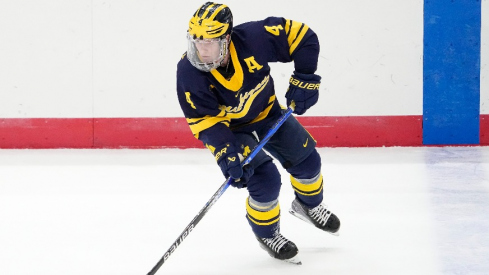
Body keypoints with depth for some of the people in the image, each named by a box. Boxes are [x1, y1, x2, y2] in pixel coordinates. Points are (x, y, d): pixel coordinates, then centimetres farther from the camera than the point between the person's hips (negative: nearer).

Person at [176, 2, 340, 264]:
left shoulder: (253, 37, -34)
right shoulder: (189, 72, -34)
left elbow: (301, 36, -22)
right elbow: (204, 120, -28)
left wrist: (304, 79, -23)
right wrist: (225, 154, -37)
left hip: (267, 112, 3)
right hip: (230, 127, -3)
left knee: (306, 159, 10)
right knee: (265, 179, -17)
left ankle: (309, 205, 43)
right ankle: (267, 234, 11)